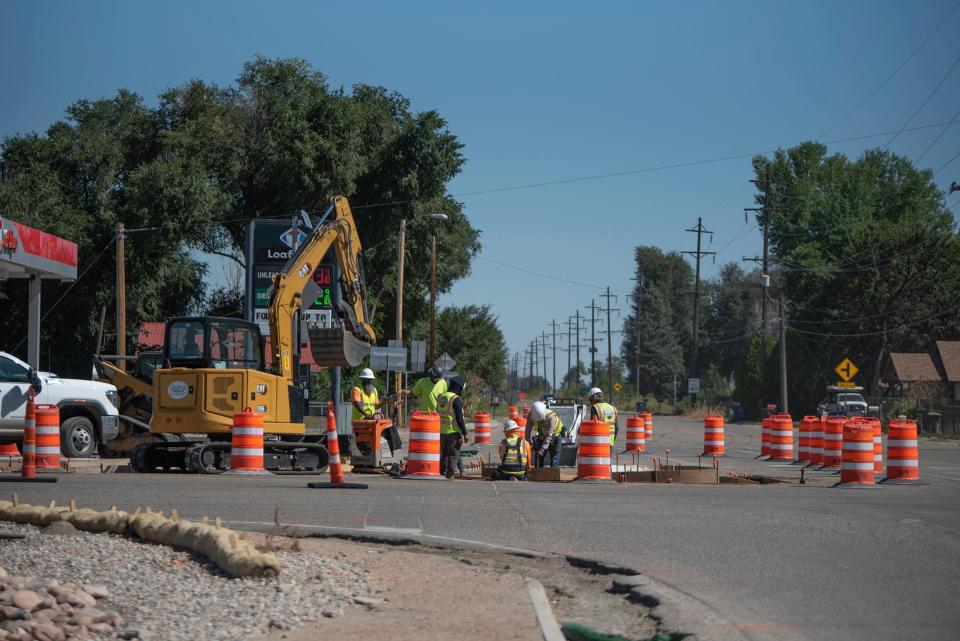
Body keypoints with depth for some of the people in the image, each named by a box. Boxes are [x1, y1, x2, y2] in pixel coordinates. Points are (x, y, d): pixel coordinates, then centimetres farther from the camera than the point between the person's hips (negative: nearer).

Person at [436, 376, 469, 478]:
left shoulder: (440, 397, 10)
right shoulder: (456, 399, -13)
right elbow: (459, 418, -16)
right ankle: (449, 475, -5)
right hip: (454, 431, -7)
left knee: (443, 453, 17)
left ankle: (442, 472, 18)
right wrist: (465, 433, -12)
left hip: (441, 431, 7)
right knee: (453, 454, 0)